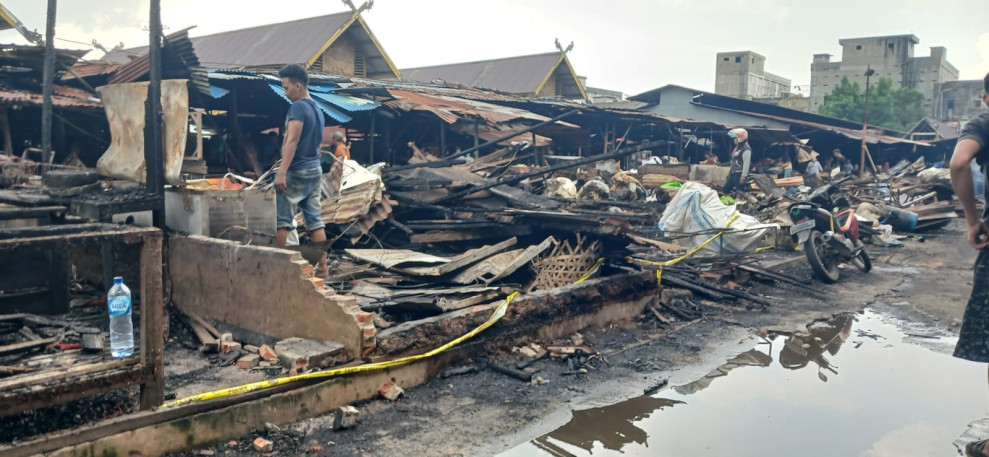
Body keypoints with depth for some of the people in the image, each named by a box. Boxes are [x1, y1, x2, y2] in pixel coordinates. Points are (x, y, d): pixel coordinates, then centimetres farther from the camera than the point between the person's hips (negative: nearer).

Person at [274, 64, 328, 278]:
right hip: (314, 170, 9)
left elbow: (292, 140, -22)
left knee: (282, 219, 0)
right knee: (315, 220, 6)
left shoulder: (298, 107, -12)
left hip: (297, 171, -8)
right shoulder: (317, 110, 16)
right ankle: (322, 267, 6)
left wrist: (282, 172, -27)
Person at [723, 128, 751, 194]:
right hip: (733, 173, 10)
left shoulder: (746, 149, -18)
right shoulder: (738, 146, 13)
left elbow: (746, 164, -21)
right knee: (726, 188, 12)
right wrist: (730, 170, 24)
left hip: (740, 173, -10)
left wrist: (743, 177, -22)